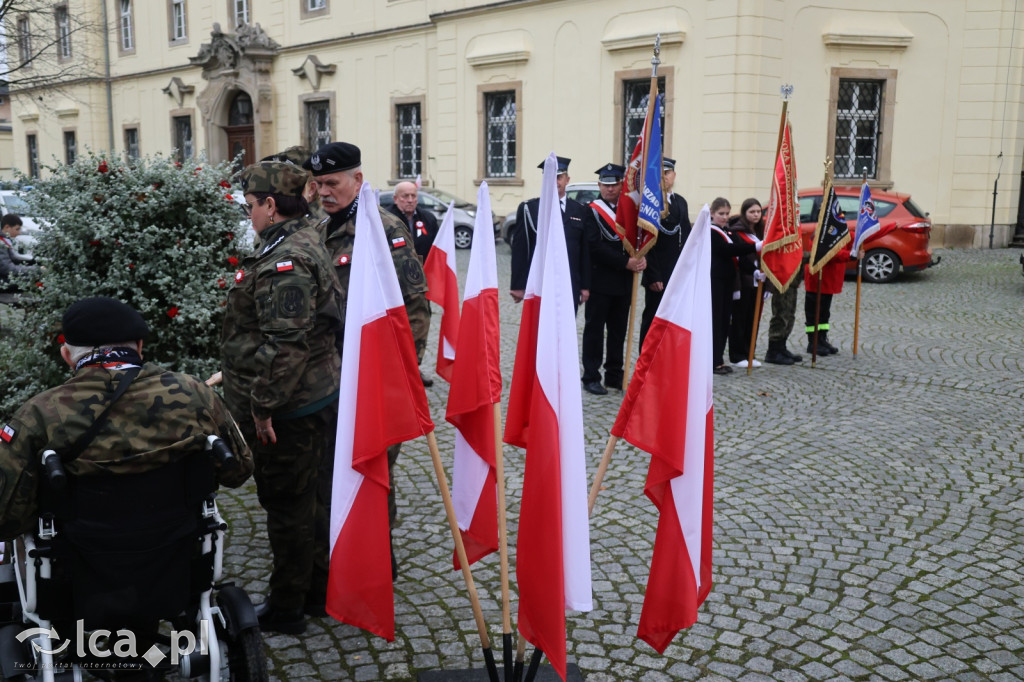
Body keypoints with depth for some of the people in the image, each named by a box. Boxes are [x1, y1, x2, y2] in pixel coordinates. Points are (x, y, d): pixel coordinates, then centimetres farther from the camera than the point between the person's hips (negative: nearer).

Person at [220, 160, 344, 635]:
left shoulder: (285, 262, -22)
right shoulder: (305, 243, 12)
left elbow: (285, 344, -29)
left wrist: (263, 406, -21)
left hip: (286, 411, -10)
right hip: (314, 397, 10)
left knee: (287, 506, 4)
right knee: (305, 500, 21)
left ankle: (285, 610, 20)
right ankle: (317, 590, 36)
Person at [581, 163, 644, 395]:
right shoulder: (592, 211, -4)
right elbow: (595, 246, -15)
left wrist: (641, 258, -12)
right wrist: (625, 262, -18)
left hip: (624, 281, 5)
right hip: (600, 281, -5)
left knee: (618, 330, 12)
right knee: (594, 330, 1)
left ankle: (615, 376, 21)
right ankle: (591, 378, 7)